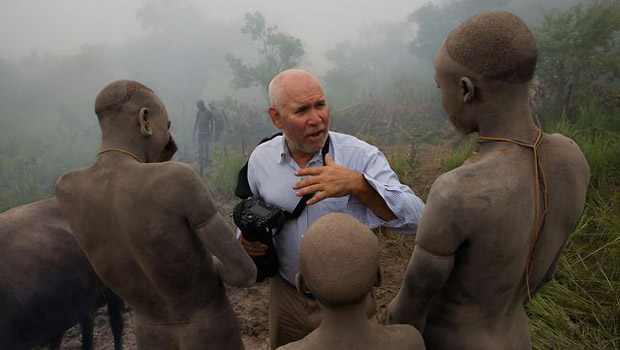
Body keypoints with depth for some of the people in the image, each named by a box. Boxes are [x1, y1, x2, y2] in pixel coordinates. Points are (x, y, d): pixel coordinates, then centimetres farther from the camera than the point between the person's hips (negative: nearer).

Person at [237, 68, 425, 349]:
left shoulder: (361, 156, -19)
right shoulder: (260, 159, -8)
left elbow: (414, 218, -27)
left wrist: (357, 185, -41)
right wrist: (247, 239, -12)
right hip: (285, 294, 3)